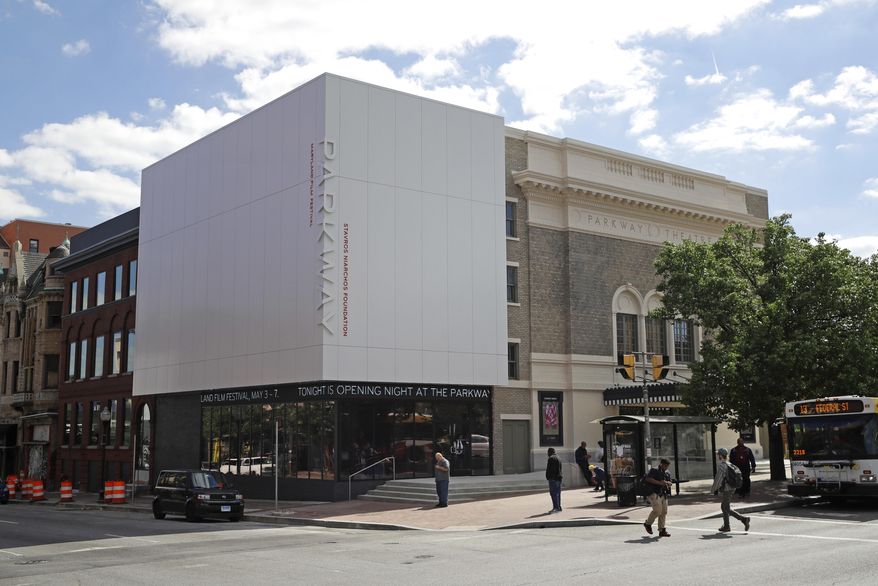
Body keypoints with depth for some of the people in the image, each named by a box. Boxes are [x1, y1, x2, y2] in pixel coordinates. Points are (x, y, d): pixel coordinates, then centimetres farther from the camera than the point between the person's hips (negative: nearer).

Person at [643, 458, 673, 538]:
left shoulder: (667, 473, 19)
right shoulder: (654, 471, -3)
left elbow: (670, 483, 16)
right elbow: (648, 479, -16)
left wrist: (666, 482, -8)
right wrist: (659, 483, -19)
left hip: (663, 494, 7)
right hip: (654, 494, -7)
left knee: (664, 512, 3)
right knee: (657, 510, -18)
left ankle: (662, 530, 9)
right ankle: (648, 524, 4)